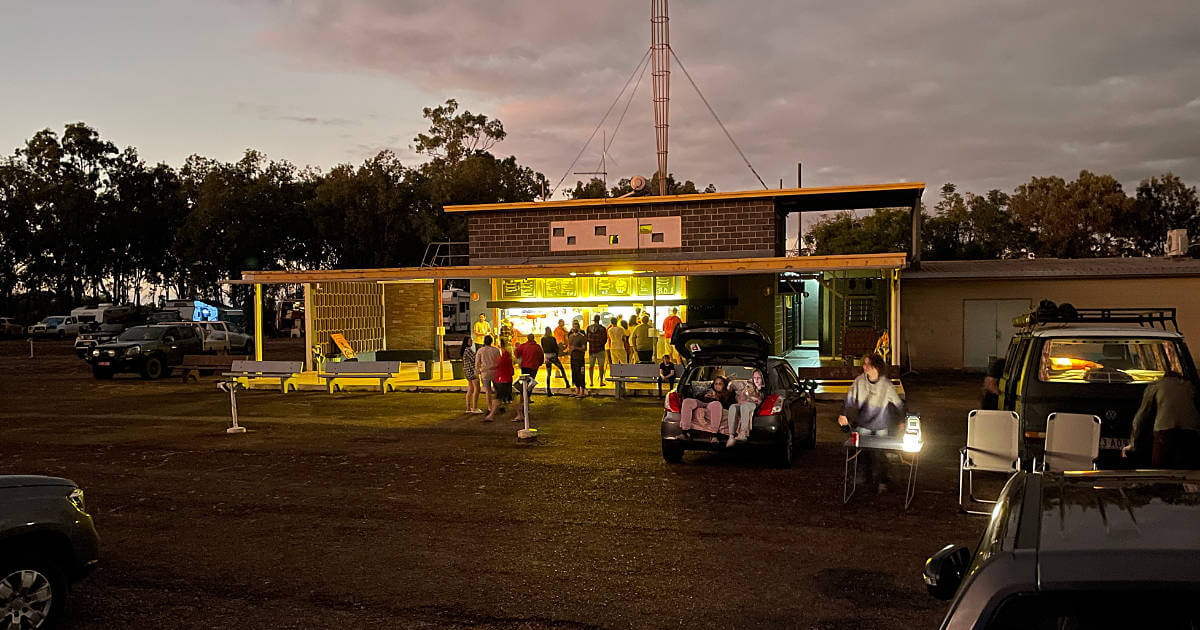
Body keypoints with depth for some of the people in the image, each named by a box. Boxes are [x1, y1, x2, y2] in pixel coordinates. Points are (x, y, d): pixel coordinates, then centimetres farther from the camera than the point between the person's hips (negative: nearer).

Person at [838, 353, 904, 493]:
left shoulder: (886, 384, -11)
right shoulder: (859, 381, -7)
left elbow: (898, 403, -1)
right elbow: (850, 398, 0)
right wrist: (843, 414, -11)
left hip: (881, 426, -2)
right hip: (863, 425, 2)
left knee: (880, 453, -3)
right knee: (865, 452, 7)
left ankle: (881, 482, 9)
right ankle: (868, 478, 27)